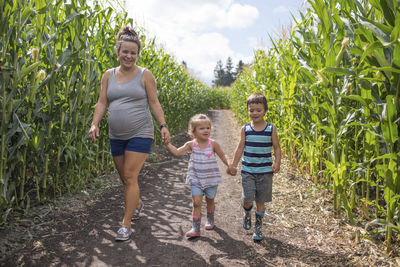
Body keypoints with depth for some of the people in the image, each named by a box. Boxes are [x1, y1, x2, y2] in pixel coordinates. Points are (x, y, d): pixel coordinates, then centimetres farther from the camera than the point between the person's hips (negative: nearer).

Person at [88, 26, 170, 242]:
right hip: (116, 135, 4)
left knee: (130, 177, -8)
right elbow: (102, 103, 6)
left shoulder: (144, 75, -1)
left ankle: (125, 224, 2)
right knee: (124, 177, 14)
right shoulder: (108, 75, 8)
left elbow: (154, 103, 0)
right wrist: (94, 123, -8)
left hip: (140, 134, -4)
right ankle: (136, 204, 43)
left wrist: (163, 125, -10)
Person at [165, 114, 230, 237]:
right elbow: (177, 152, -2)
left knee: (210, 200, 17)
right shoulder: (191, 145, -5)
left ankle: (210, 220, 43)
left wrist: (229, 165, -7)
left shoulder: (213, 144, -7)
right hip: (196, 179, 0)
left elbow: (222, 155, 5)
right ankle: (195, 228, 0)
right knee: (196, 203, -7)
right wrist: (167, 143, -10)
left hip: (211, 179, 0)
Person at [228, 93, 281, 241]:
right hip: (248, 171, 0)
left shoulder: (271, 129, -1)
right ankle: (247, 215, 28)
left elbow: (276, 147, 3)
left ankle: (258, 228, 27)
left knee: (260, 201, 8)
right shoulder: (245, 129, 0)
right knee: (248, 200, -8)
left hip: (265, 172, 0)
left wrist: (277, 162, -12)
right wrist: (233, 165, 1)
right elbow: (240, 148, 4)